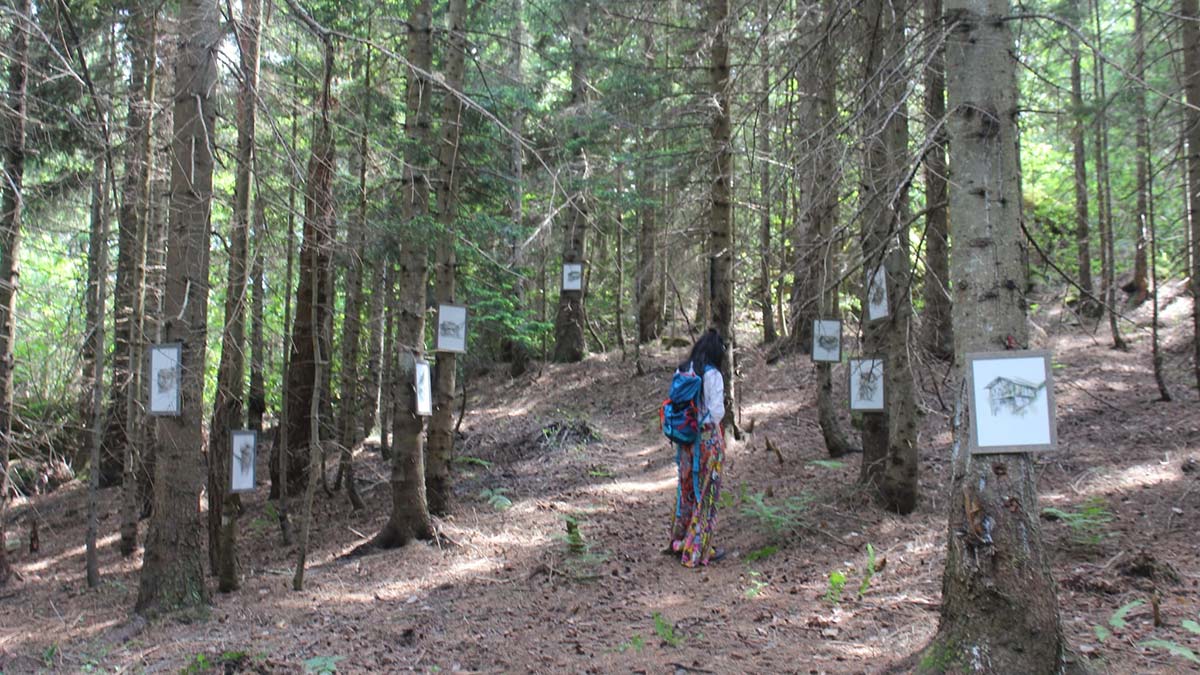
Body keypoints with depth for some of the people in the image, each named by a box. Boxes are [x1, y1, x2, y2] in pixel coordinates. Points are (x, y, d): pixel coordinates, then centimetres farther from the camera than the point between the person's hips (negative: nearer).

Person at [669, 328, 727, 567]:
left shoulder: (682, 371, 2)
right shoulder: (712, 375, -16)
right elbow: (717, 411, -17)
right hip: (708, 438, -6)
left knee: (686, 489, 19)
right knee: (706, 493, 5)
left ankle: (680, 540, 31)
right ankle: (698, 549, 11)